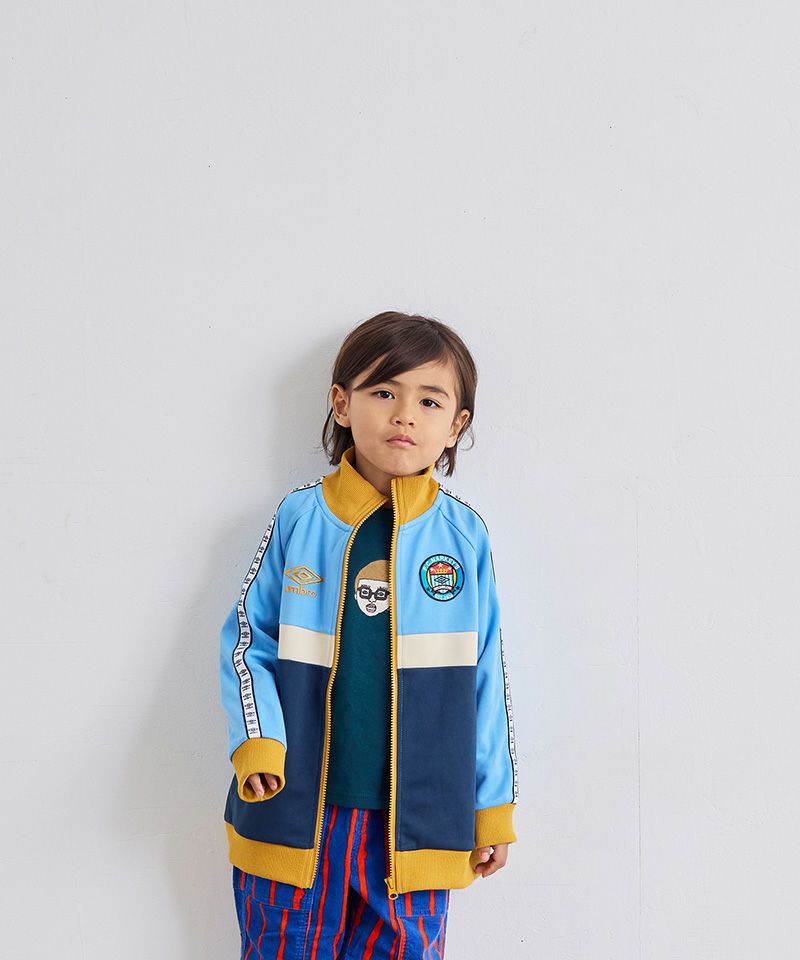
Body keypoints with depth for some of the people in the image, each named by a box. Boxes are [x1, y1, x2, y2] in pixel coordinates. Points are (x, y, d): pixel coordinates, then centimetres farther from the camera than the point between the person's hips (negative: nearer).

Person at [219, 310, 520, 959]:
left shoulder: (464, 534, -1)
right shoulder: (300, 517, -1)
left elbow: (485, 676, 3)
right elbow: (247, 640, 3)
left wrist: (494, 806, 6)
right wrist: (257, 743, -12)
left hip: (417, 819, 0)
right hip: (295, 810, 1)